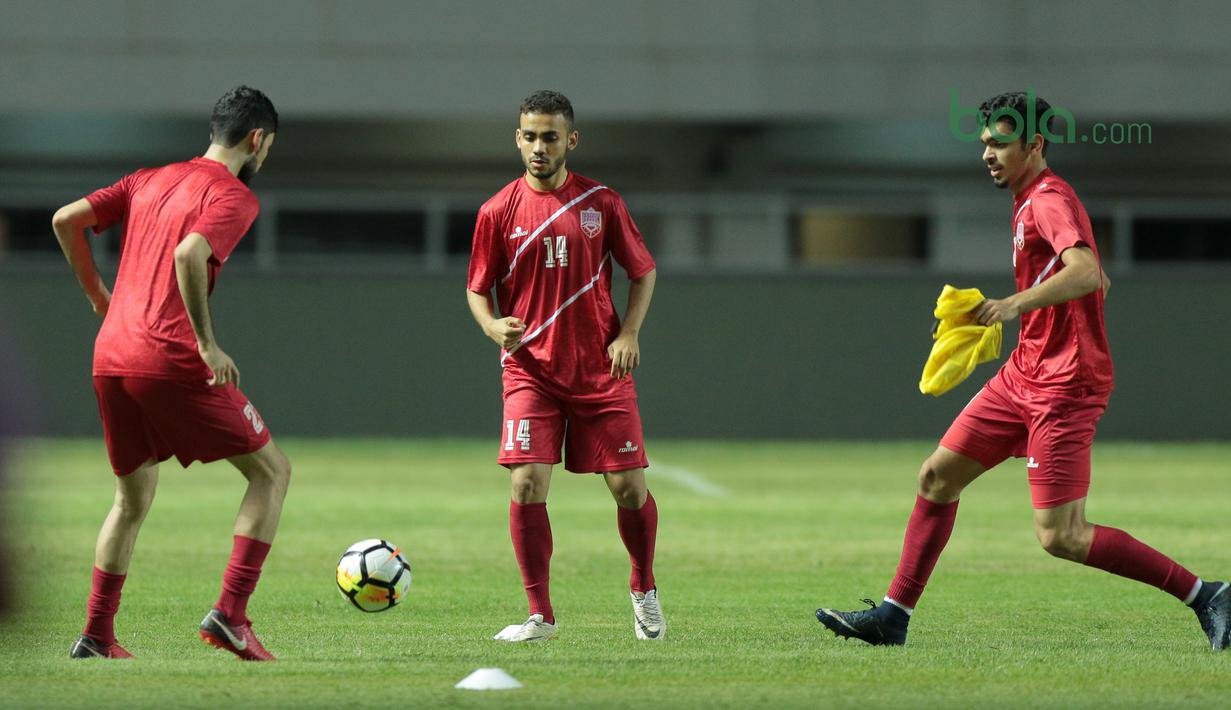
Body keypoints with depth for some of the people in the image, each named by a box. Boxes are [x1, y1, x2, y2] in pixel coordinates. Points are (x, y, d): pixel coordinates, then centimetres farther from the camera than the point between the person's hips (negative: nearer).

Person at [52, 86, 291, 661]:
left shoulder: (150, 180, 18)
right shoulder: (234, 196, -4)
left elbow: (66, 219, 13)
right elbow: (189, 255, -22)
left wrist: (98, 293, 24)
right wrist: (208, 344, -18)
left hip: (109, 356, 7)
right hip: (170, 360, -7)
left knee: (133, 498, 22)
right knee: (271, 471, 6)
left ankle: (96, 635, 16)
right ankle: (229, 614, -6)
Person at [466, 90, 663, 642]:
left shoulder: (601, 202, 1)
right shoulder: (499, 212, 0)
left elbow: (643, 271, 11)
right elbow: (478, 289, 7)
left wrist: (628, 333, -4)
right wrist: (492, 326, -14)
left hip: (601, 369, 1)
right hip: (531, 369, -1)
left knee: (629, 487, -1)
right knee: (527, 484, -15)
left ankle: (644, 590, 27)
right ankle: (540, 615, -4)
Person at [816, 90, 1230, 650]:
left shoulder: (1050, 201, -15)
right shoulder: (1030, 203, 16)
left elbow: (1085, 272, -34)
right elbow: (1099, 281, 27)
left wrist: (1017, 304, -44)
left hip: (1063, 387, -10)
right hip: (1024, 375, 10)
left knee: (1061, 536, -12)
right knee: (937, 477, 10)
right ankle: (893, 616, 17)